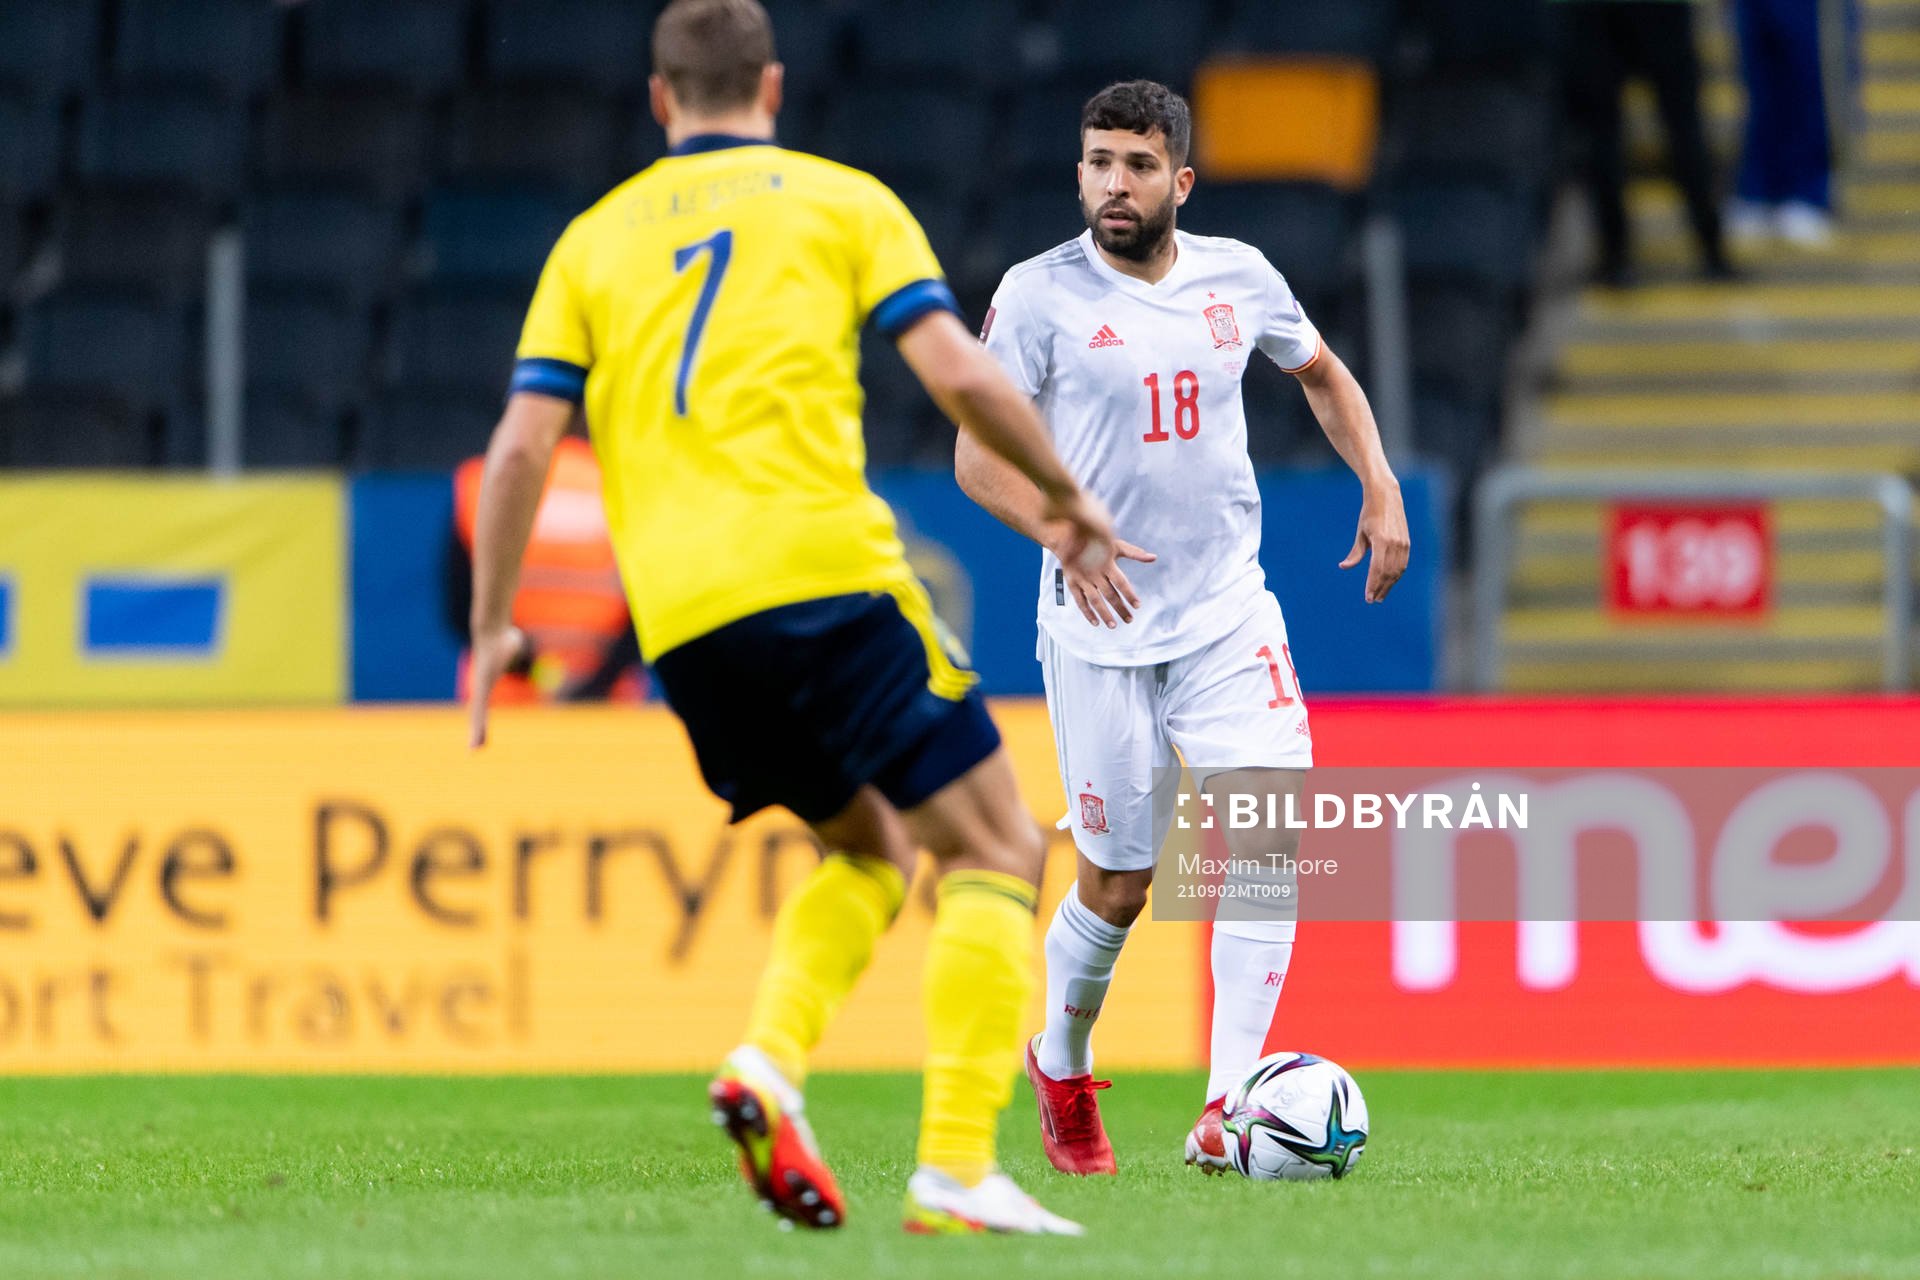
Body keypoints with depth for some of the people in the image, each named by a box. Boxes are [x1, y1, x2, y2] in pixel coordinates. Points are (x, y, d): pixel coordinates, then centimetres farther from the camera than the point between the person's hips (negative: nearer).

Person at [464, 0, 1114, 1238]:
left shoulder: (597, 238, 20)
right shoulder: (842, 200, 11)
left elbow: (522, 445, 11)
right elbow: (958, 372, 0)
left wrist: (493, 626, 20)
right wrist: (1066, 491, 14)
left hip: (680, 619, 5)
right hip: (821, 568, -5)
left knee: (872, 847, 24)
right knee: (993, 848, 2)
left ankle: (771, 1065, -1)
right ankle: (956, 1171, -13)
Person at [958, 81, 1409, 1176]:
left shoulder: (1238, 276, 4)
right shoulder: (1041, 295, -7)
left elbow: (1323, 373, 22)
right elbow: (979, 456, -8)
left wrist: (1381, 488, 9)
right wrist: (1067, 540, -24)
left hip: (1228, 613, 3)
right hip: (1100, 630, -3)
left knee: (1272, 831, -17)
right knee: (1117, 885, 3)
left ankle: (1227, 1108, -18)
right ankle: (1062, 1067, 33)